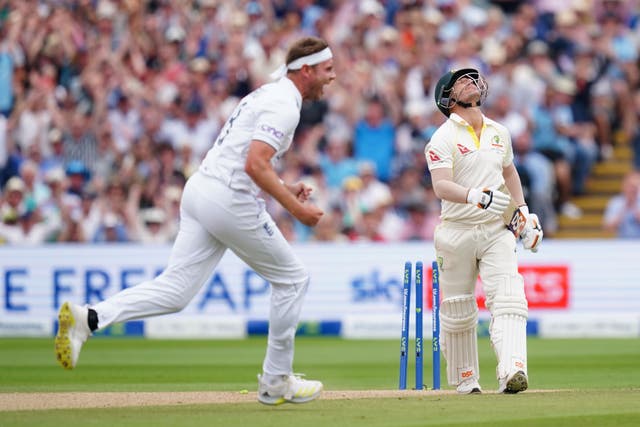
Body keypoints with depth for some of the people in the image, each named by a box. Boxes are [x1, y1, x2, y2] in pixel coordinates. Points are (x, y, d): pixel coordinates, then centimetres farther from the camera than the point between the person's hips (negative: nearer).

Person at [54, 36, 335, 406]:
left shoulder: (267, 95, 23)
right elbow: (255, 165, -22)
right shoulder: (284, 105, -10)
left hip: (201, 187, 9)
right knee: (292, 279, 7)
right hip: (231, 200, -9)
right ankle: (276, 381, 13)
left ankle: (89, 319, -17)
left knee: (175, 290, 0)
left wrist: (284, 189, 22)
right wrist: (295, 208, -16)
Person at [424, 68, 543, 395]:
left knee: (508, 301, -16)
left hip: (497, 231, 3)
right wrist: (474, 195, -37)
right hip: (457, 232, -3)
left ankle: (512, 373, -29)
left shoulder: (498, 132, 12)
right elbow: (440, 186, -20)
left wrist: (523, 211, 19)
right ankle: (465, 380, 19)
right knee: (457, 312, 4)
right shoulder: (443, 138, -7)